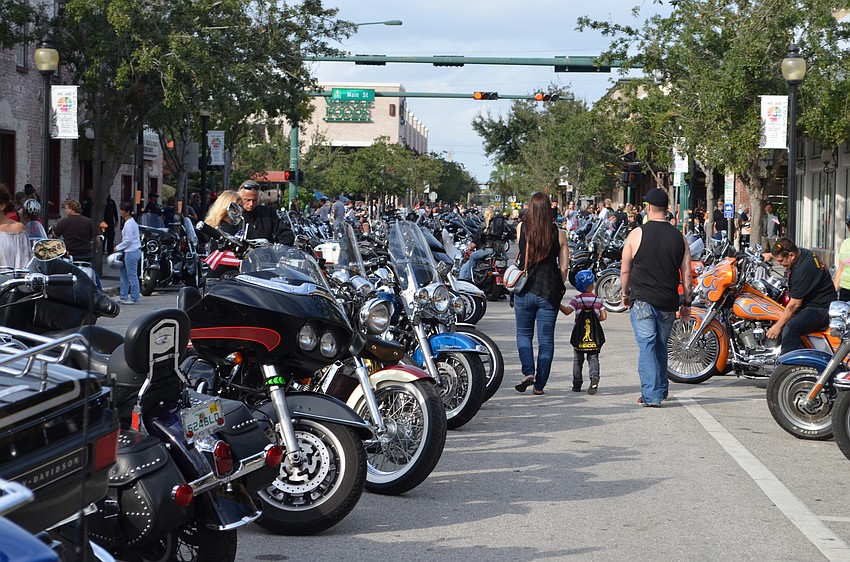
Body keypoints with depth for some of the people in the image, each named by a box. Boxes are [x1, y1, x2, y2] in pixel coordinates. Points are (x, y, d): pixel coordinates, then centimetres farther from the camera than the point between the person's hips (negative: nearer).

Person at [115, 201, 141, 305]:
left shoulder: (129, 224, -16)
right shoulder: (131, 222, 15)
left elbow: (128, 240, -20)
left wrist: (118, 247, -9)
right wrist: (120, 248, 16)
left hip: (131, 252, -11)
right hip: (131, 251, 11)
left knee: (132, 276, -5)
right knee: (124, 274, 15)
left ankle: (134, 298, 0)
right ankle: (124, 297, 20)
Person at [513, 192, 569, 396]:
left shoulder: (521, 228, -3)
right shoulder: (558, 233, -4)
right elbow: (564, 267, -1)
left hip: (525, 289, 0)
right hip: (549, 291, 0)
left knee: (524, 333, 15)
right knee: (546, 339, 7)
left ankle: (528, 372, -5)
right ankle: (540, 384, 7)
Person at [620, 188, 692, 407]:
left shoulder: (637, 234, -5)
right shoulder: (679, 237, 3)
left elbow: (625, 270, 1)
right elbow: (686, 274, 5)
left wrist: (625, 294, 16)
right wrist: (687, 302, 14)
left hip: (642, 299, -3)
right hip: (668, 303, 3)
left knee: (647, 346, -3)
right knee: (661, 346, 17)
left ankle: (651, 395, -10)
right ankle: (661, 390, 28)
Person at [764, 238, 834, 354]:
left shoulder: (803, 269, -26)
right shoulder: (800, 252, 3)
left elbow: (795, 304, -22)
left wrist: (778, 326, -15)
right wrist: (770, 255, 21)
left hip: (821, 308, -12)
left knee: (790, 329, -33)